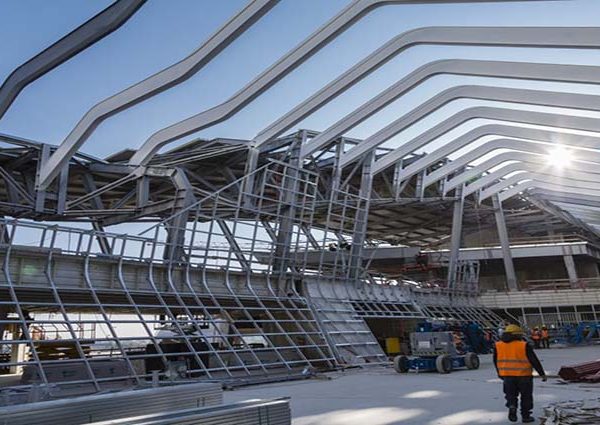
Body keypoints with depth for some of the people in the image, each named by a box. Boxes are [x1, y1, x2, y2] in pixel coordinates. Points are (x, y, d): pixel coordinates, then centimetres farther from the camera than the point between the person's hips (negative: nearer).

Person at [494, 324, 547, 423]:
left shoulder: (498, 345, 1)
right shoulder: (524, 345, -10)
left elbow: (496, 361, 11)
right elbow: (534, 361, -9)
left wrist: (500, 373, 25)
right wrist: (542, 373, -1)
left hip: (507, 375, 3)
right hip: (524, 375, -3)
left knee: (511, 395, 15)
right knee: (526, 396, 14)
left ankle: (512, 406, -9)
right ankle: (526, 416, 18)